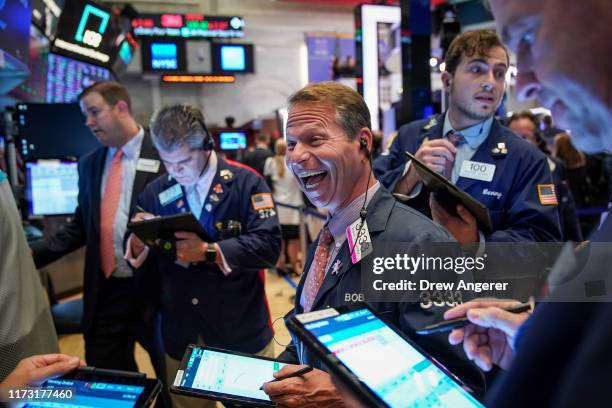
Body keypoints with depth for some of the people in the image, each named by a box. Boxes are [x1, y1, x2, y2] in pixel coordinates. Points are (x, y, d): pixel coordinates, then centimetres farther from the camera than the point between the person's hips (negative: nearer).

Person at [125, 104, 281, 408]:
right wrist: (137, 245, -17)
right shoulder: (155, 192, 2)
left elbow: (269, 246, -18)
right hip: (180, 333, 3)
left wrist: (209, 252, -26)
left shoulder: (245, 182, -9)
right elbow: (145, 263, 6)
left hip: (240, 330, -3)